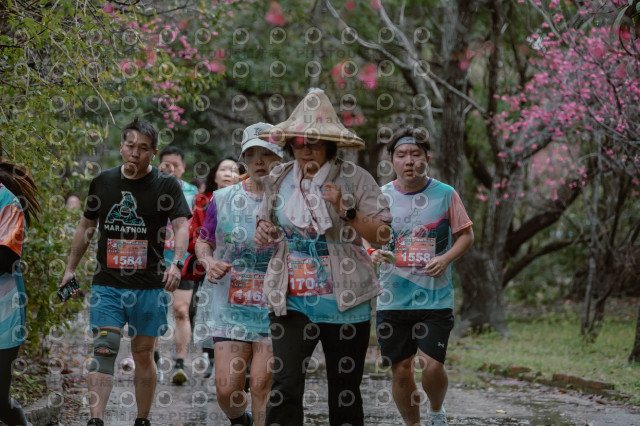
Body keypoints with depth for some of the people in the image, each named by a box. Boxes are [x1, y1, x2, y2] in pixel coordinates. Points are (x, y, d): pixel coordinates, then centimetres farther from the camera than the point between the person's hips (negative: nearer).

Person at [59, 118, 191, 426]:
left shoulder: (166, 185, -1)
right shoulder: (103, 182, 9)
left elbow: (181, 226, -12)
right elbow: (86, 227, 19)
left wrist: (176, 263, -29)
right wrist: (70, 269, 17)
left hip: (149, 286, -1)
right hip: (106, 284, 1)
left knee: (143, 354, 6)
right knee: (103, 349, -11)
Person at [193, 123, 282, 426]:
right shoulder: (223, 200, 4)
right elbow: (202, 243, 16)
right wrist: (208, 262, -6)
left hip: (275, 308, -2)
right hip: (230, 306, 2)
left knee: (262, 387, -7)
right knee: (227, 389, -3)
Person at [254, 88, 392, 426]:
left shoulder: (355, 179, -4)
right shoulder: (278, 180, 7)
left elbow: (382, 235, -7)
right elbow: (266, 221, 23)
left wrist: (346, 210, -20)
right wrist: (262, 232, 0)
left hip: (344, 303, -2)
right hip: (290, 300, 2)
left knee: (345, 392, 8)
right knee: (284, 386, -11)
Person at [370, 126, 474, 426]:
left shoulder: (445, 194, 0)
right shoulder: (381, 197, 3)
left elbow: (466, 235, 7)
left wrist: (446, 258, -11)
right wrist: (373, 253, -13)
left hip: (435, 298, -2)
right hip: (392, 298, 2)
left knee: (432, 366, -11)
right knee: (401, 370, 4)